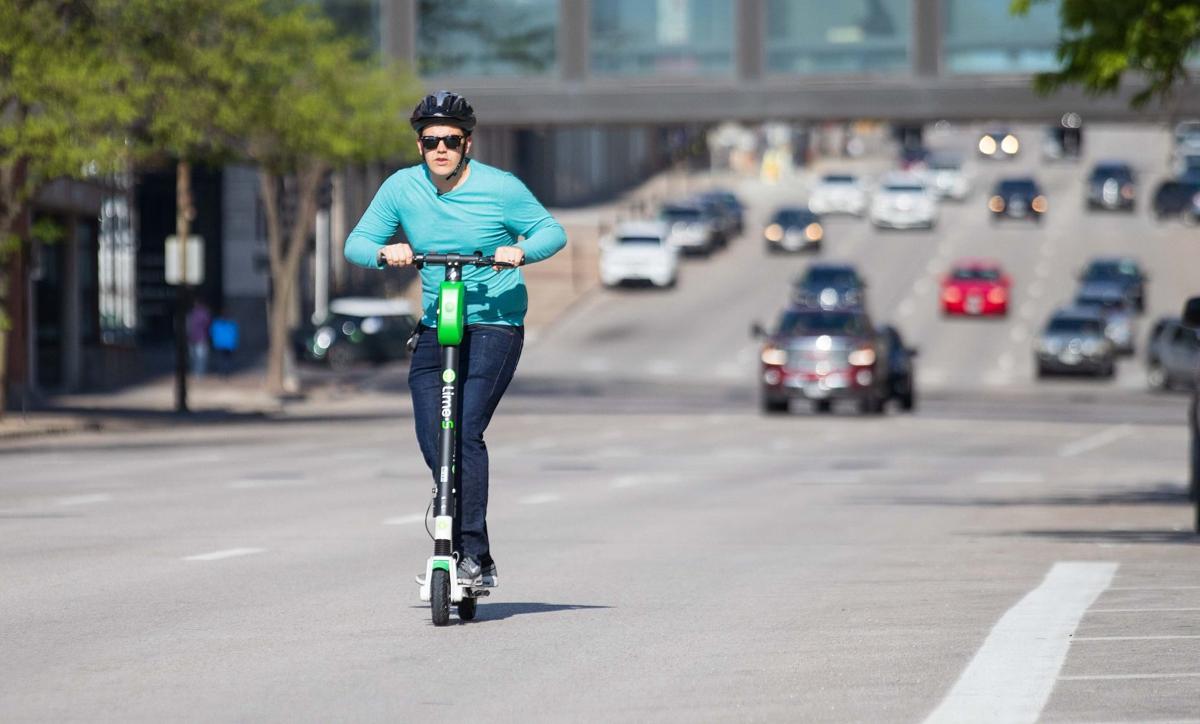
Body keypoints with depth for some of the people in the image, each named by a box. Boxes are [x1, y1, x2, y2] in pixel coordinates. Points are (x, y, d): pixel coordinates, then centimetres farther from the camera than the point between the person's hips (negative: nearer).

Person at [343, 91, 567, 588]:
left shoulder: (499, 188, -6)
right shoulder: (402, 187, 3)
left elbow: (552, 231, 1)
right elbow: (356, 242, 7)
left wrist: (521, 251, -20)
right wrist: (384, 253, -15)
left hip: (495, 323, -4)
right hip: (434, 327, 4)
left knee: (466, 431, -18)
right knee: (432, 441, -5)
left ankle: (475, 557, -16)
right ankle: (456, 542, 14)